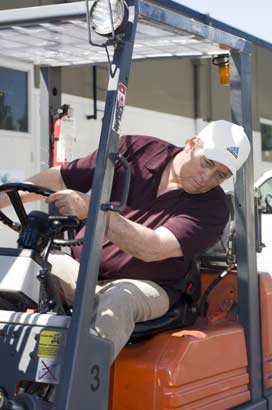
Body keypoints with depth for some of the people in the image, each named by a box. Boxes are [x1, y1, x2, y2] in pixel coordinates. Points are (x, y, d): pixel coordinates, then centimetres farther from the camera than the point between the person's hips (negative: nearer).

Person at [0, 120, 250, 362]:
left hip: (146, 287, -4)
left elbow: (152, 249, -25)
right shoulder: (135, 150, 1)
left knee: (117, 300, -38)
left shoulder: (212, 208, -9)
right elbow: (58, 179, 5)